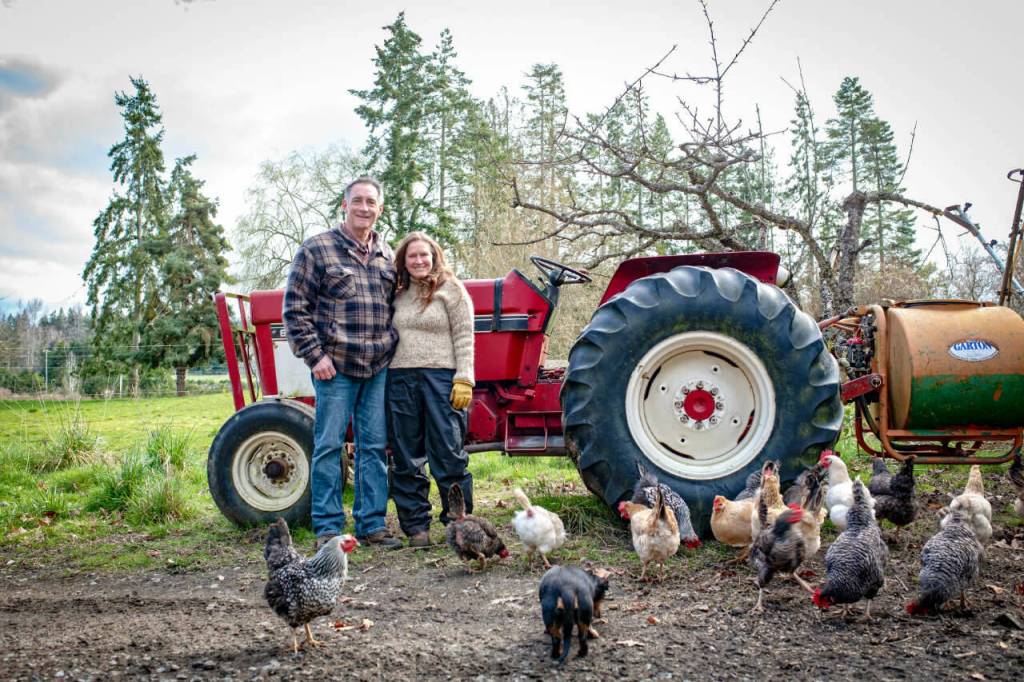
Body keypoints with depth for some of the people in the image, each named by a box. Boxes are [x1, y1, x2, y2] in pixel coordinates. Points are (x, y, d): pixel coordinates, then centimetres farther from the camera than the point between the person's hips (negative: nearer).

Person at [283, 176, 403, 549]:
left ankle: (372, 525, 17)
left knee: (375, 447, 8)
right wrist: (315, 355, -10)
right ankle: (327, 527, 11)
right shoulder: (316, 249, -1)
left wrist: (392, 348, 11)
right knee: (329, 445, 1)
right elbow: (295, 309, -4)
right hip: (335, 367, -5)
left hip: (379, 368, 5)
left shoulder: (386, 255, 14)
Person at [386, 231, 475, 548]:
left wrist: (463, 379, -11)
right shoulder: (398, 296, 15)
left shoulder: (450, 290, 2)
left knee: (448, 455, -2)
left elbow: (464, 338, -3)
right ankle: (416, 527, 15)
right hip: (400, 379, 5)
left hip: (440, 377, -4)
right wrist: (386, 378, 9)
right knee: (407, 459, 6)